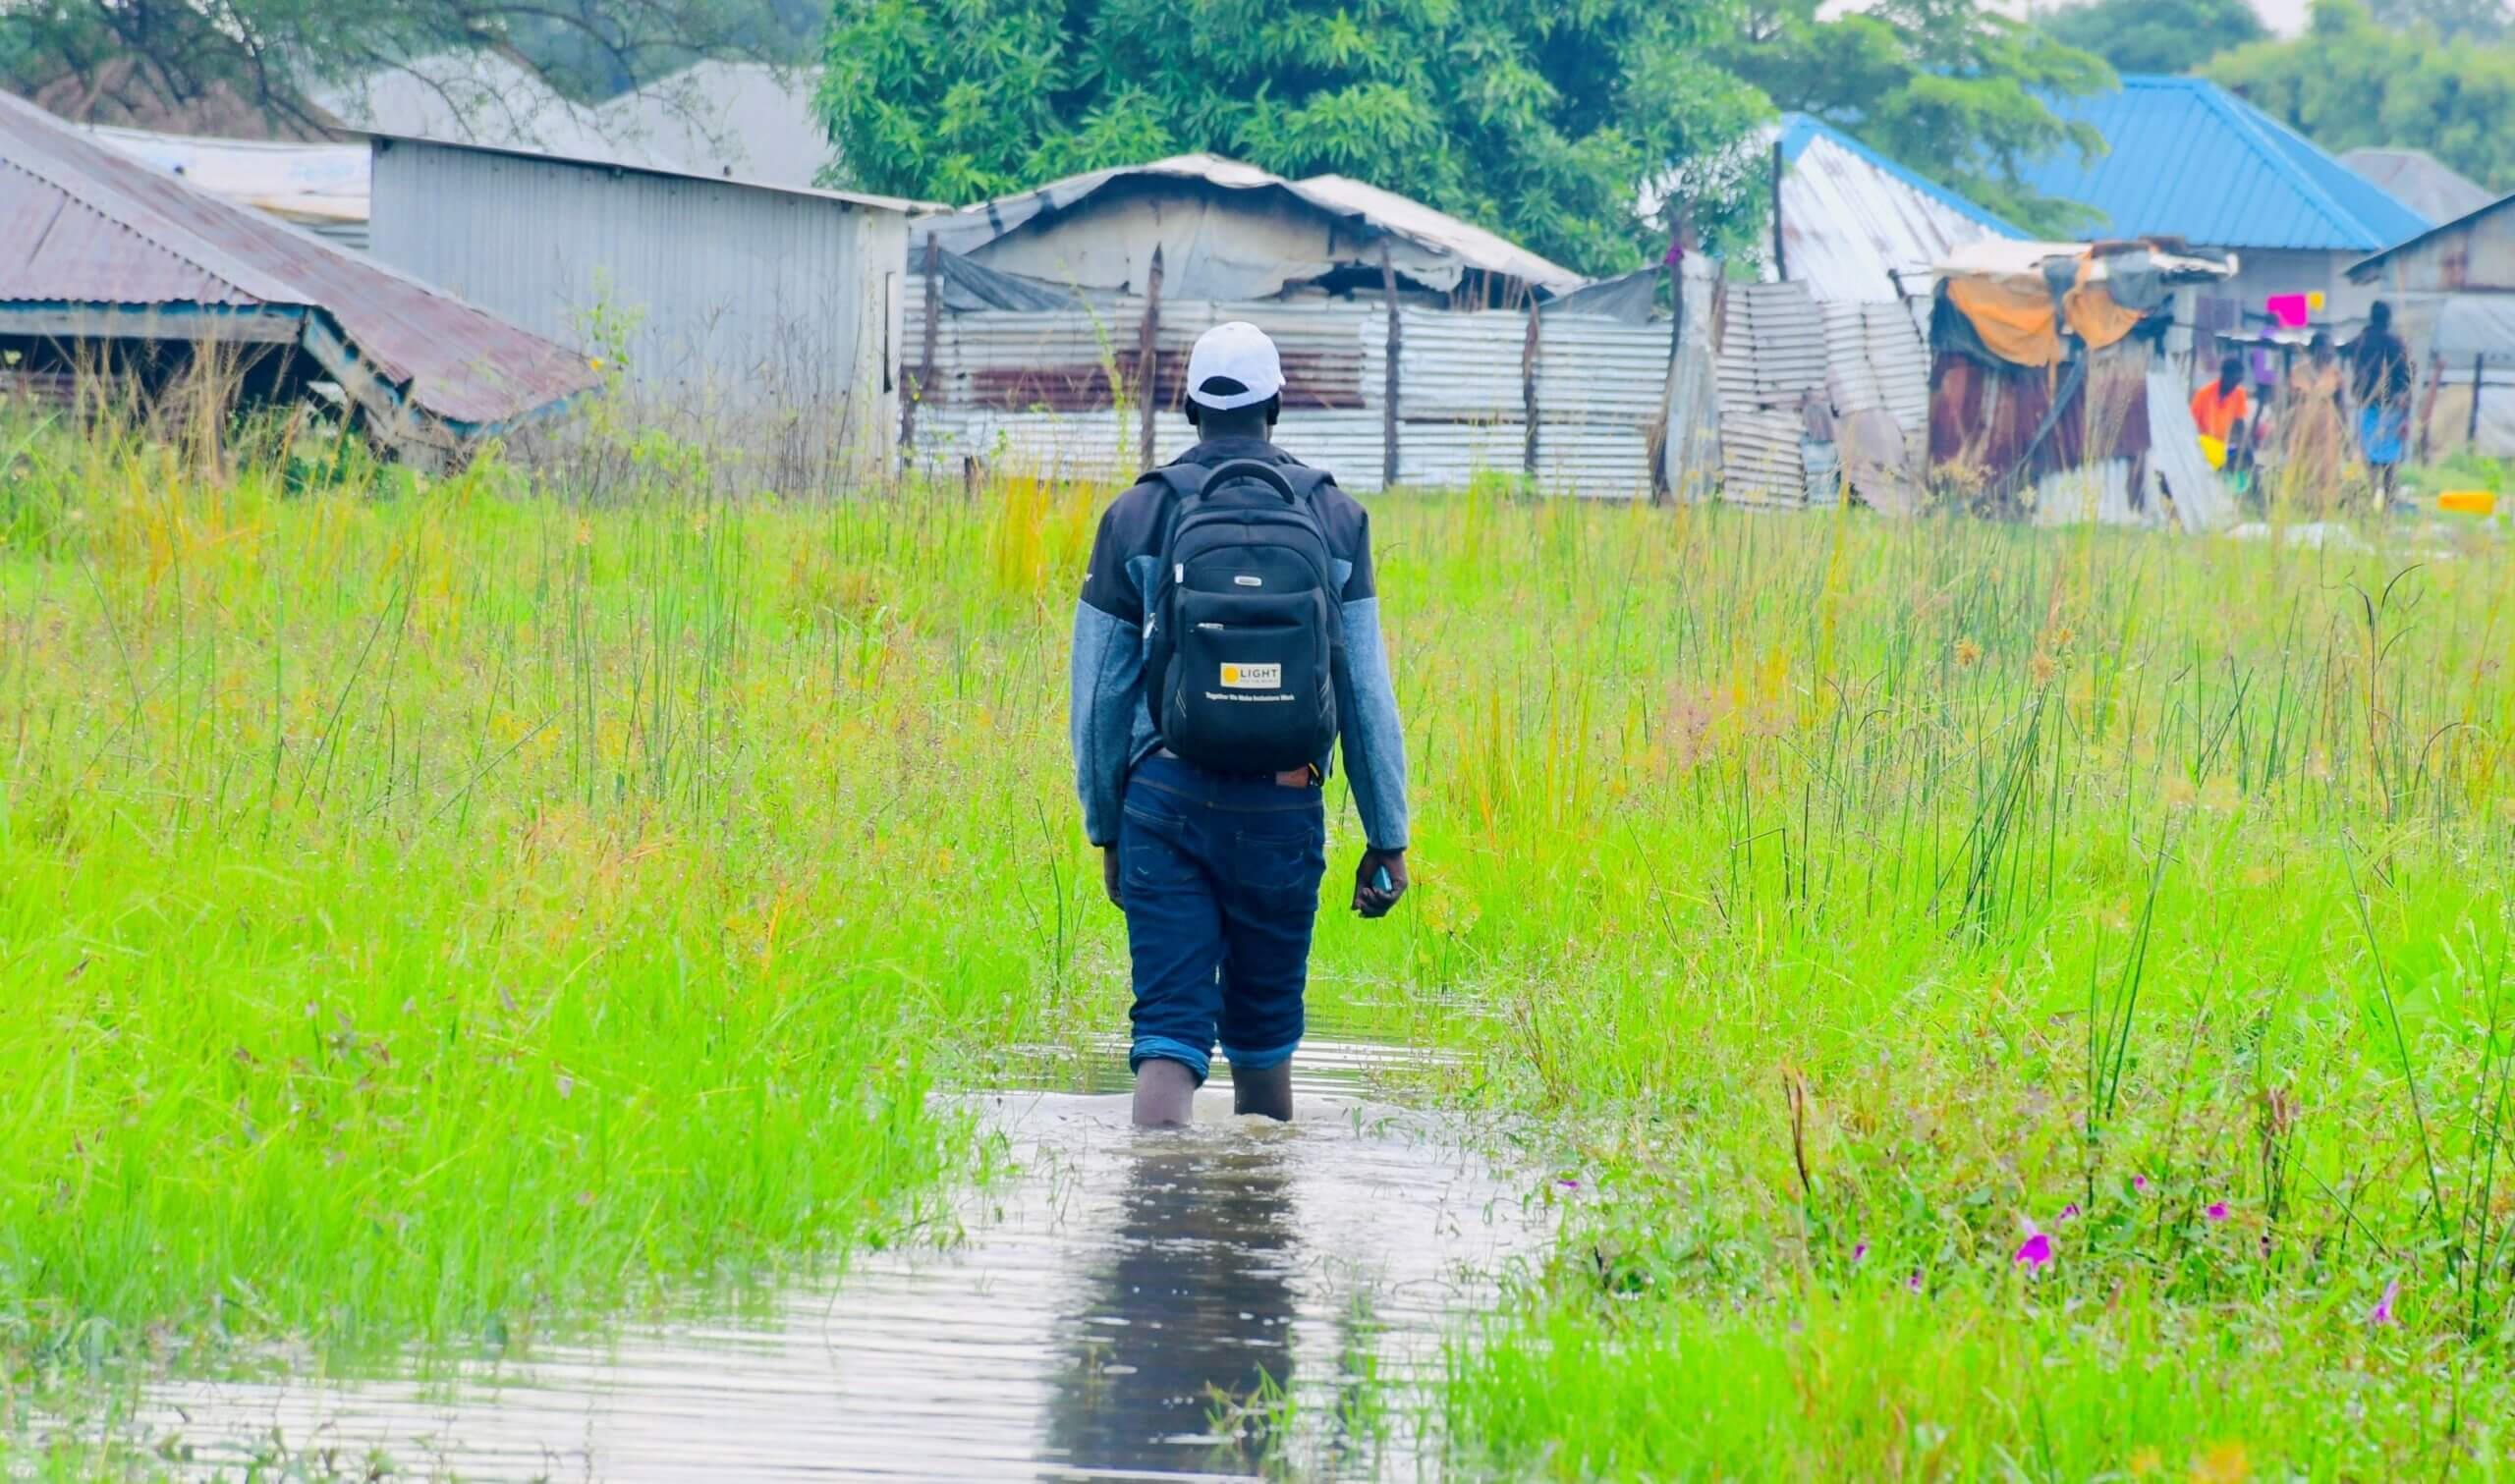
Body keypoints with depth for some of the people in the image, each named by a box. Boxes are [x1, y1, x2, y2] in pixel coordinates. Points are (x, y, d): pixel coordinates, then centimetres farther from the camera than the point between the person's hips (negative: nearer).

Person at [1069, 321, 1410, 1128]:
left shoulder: (1137, 517, 3)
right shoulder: (1334, 518, 5)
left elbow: (1099, 694, 6)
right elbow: (1369, 696, 3)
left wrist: (1105, 827, 17)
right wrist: (1387, 836, 9)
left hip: (1167, 798, -1)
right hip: (1283, 809, 1)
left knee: (1169, 1027, -5)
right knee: (1264, 1029, 17)